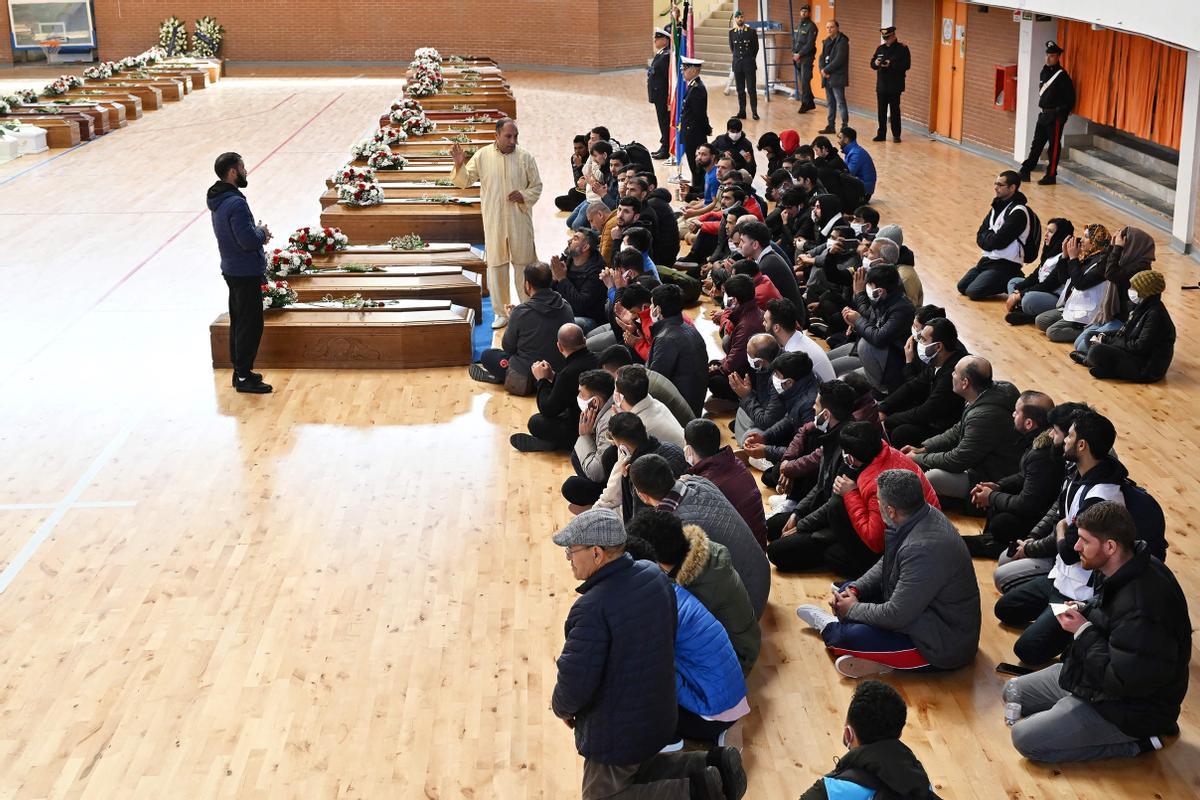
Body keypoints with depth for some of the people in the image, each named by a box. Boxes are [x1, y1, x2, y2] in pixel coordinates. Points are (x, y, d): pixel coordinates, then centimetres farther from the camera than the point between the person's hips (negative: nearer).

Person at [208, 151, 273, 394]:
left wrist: (258, 233, 5)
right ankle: (244, 378, 3)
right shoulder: (236, 203, -24)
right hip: (246, 273, -10)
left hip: (231, 269, 10)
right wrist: (262, 232, -8)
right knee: (251, 325, -2)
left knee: (238, 323, 18)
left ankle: (240, 371, 27)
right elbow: (249, 241, -28)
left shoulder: (218, 199, 7)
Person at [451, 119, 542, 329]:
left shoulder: (525, 157, -4)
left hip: (520, 220, -1)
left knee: (524, 264, 7)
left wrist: (523, 196, -16)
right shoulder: (482, 155, -2)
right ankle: (501, 312, 17)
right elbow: (464, 181, 1)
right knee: (496, 265, 7)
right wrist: (459, 164, -17)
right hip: (494, 222, 1)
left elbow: (537, 186, 3)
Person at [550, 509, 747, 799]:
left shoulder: (593, 608, -33)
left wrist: (562, 708, -5)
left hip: (616, 734, -8)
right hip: (660, 716, 8)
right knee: (635, 772, 30)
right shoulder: (655, 576, -7)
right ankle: (712, 765, 12)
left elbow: (575, 683, -29)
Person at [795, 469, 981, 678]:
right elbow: (887, 564, 14)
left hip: (944, 645, -10)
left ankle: (829, 627, 13)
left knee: (846, 638, -19)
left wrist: (853, 609, -10)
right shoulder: (924, 514, -4)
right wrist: (855, 590, 0)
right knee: (847, 590, 14)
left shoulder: (924, 549, -34)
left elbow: (896, 616, -27)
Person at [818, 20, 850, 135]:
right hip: (827, 78, 8)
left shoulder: (842, 42, -10)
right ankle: (830, 126, 19)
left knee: (840, 103, -8)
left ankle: (845, 126, -6)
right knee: (830, 103, 13)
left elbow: (838, 60, -17)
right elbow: (822, 57, 13)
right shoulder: (827, 42, 16)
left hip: (837, 78, -8)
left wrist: (826, 70, -13)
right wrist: (823, 70, -5)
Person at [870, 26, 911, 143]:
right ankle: (881, 134, 12)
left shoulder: (902, 48, -3)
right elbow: (872, 63, 11)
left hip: (895, 86, -4)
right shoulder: (880, 48, 12)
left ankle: (896, 135, 9)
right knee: (881, 111, 5)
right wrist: (876, 63, -13)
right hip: (881, 85, 4)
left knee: (895, 111, 1)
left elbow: (906, 65, -12)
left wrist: (891, 64, -22)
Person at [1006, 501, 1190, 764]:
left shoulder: (1141, 608, -36)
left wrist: (1084, 631, -21)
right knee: (1013, 691, 15)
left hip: (1127, 709, -10)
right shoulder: (1130, 570, -6)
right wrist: (1085, 612, -3)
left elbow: (1121, 680, -31)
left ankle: (1135, 741, -3)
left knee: (1025, 739, -12)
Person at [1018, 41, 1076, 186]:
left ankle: (1051, 176, 5)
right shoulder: (1044, 72, 11)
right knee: (1036, 144, 12)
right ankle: (1025, 171, 17)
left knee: (1054, 146, 0)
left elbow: (1070, 97, -12)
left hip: (1055, 116, -8)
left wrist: (1063, 115, -13)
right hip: (1042, 114, 8)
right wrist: (1041, 108, 15)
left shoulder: (1062, 75, -12)